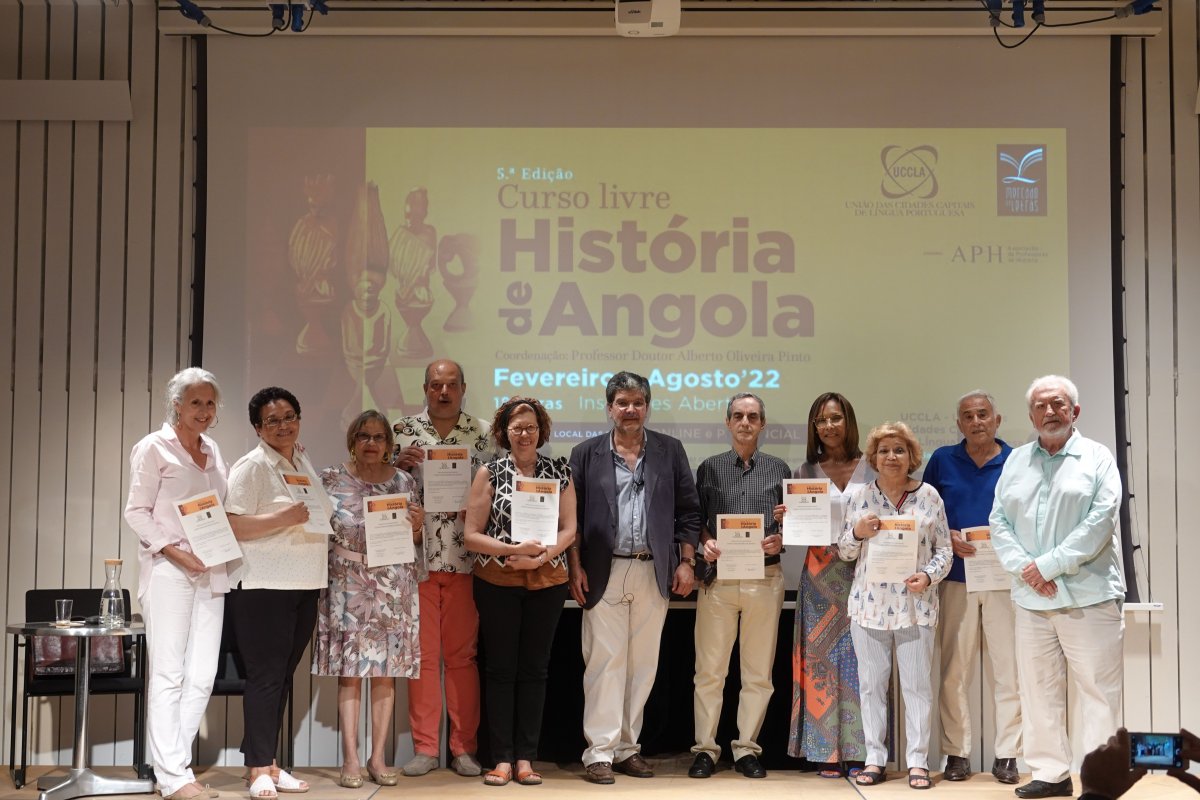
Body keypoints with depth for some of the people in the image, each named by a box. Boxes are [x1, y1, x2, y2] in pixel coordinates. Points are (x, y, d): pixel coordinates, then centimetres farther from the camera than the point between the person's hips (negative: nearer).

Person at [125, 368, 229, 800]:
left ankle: (170, 759, 14)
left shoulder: (213, 451, 16)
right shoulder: (153, 448, -2)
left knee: (202, 675, 4)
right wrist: (175, 551, -15)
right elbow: (136, 512, -6)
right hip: (167, 571, -6)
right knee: (168, 674, -5)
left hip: (211, 573, 6)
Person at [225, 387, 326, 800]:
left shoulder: (304, 460, 15)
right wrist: (283, 519, -24)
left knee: (283, 676, 12)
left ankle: (268, 762, 19)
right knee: (265, 676, -6)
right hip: (263, 586, -7)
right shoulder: (251, 466, -9)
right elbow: (230, 525, -17)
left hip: (304, 586, 8)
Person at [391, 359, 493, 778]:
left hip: (465, 558, 0)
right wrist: (399, 465, -11)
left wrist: (472, 507, -12)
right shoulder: (403, 431, 6)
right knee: (422, 653, 5)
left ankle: (463, 747, 14)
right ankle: (425, 747, 13)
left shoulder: (484, 433, 5)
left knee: (462, 654, 5)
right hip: (416, 557, 1)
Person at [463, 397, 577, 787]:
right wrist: (515, 549, -17)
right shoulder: (489, 473, 0)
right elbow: (471, 535, -4)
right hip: (497, 583, -1)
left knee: (534, 668, 6)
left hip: (547, 583, 1)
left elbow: (569, 529, 0)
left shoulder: (560, 472, 5)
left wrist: (540, 557, -16)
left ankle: (526, 757, 12)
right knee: (501, 669, 3)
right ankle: (502, 757, 9)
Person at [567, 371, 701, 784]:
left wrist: (686, 562, 2)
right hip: (603, 574, -2)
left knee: (643, 664, 7)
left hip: (654, 574, 2)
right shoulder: (586, 454, 5)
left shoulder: (670, 451, 8)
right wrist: (575, 568, -4)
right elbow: (572, 515, 3)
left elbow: (688, 511, 8)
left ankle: (628, 747, 16)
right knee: (604, 662, -3)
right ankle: (600, 751, 2)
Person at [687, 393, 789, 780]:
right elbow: (695, 519, 9)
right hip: (719, 577, -1)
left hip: (765, 578, 1)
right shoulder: (710, 468, 9)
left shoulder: (779, 469, 10)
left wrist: (780, 540, -9)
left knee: (758, 672, 6)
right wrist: (705, 542, -10)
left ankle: (747, 749, 15)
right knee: (709, 670, 0)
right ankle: (705, 749, 9)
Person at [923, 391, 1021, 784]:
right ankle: (956, 752, 12)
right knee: (954, 671, 3)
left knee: (1007, 671, 2)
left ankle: (1006, 755, 11)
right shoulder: (942, 460, 6)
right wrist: (948, 537, -10)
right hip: (957, 579, 1)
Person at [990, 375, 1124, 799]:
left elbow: (1099, 523, -9)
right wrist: (1024, 569, -9)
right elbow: (999, 522, 7)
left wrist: (1047, 565, -13)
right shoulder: (1016, 461, 12)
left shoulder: (1097, 458, 1)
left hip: (1088, 596, -4)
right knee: (1038, 692, 9)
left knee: (1099, 693, -2)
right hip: (1031, 598, 4)